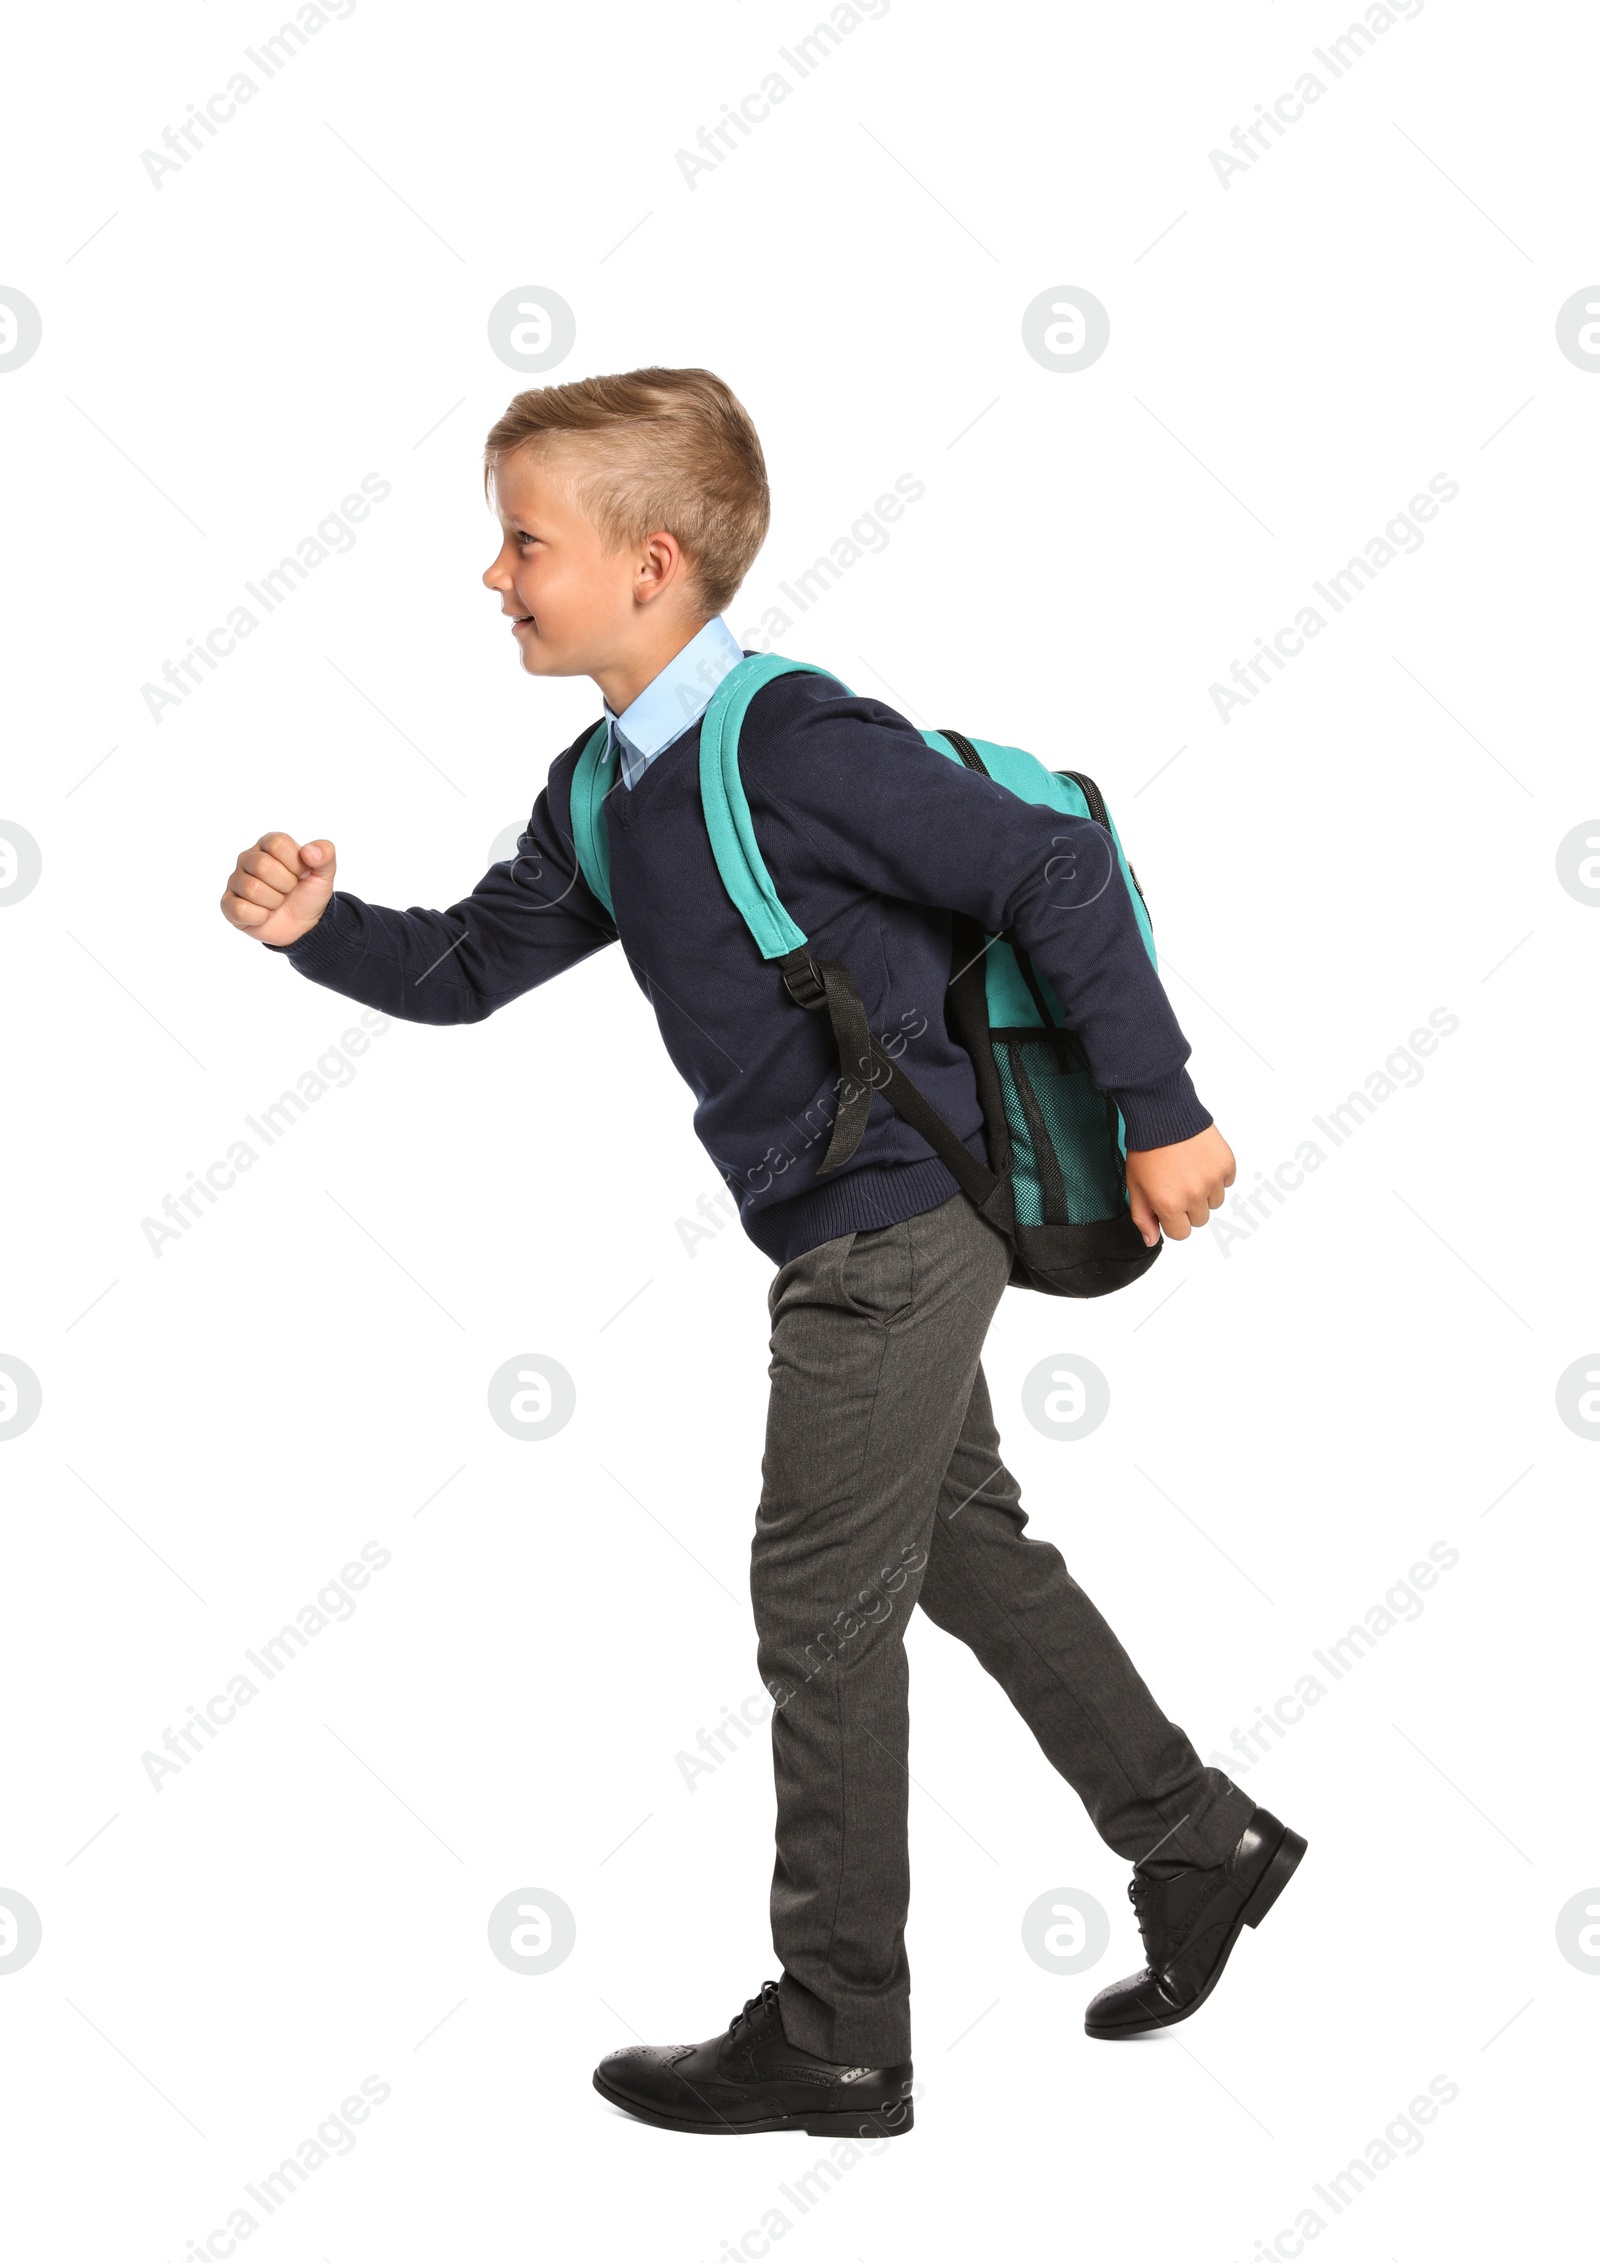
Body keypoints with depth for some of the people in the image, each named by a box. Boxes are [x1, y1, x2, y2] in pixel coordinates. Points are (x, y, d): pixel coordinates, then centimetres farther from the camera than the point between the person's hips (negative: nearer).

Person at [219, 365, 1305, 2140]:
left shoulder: (797, 746, -22)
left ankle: (836, 2038, 13)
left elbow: (1056, 876, -19)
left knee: (822, 1612, 0)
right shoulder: (605, 791, 7)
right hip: (878, 1239, 9)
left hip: (893, 1228, -9)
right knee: (965, 1549, 19)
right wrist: (319, 928, -7)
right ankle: (1197, 1842, 34)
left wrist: (1161, 1114, -15)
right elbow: (470, 969, 12)